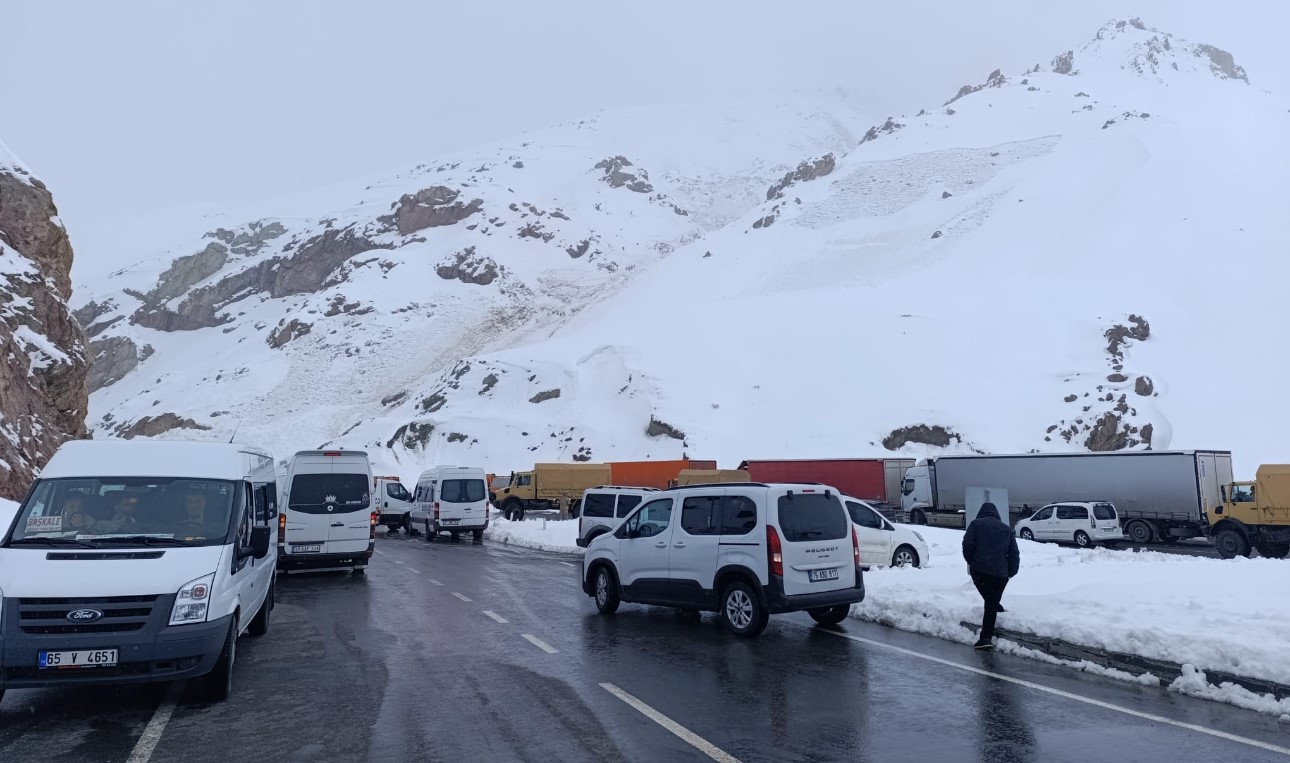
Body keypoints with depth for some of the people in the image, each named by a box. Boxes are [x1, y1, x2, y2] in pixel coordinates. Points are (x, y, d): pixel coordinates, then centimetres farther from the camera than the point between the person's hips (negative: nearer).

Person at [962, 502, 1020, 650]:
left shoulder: (976, 524, 8)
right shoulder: (1006, 529, 18)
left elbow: (967, 545, -6)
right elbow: (1014, 553, 12)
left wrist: (971, 561, 10)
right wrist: (1011, 572, 19)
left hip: (979, 570, -1)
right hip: (1000, 573, 2)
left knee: (989, 601, 19)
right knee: (991, 604, 7)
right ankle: (986, 637, 1)